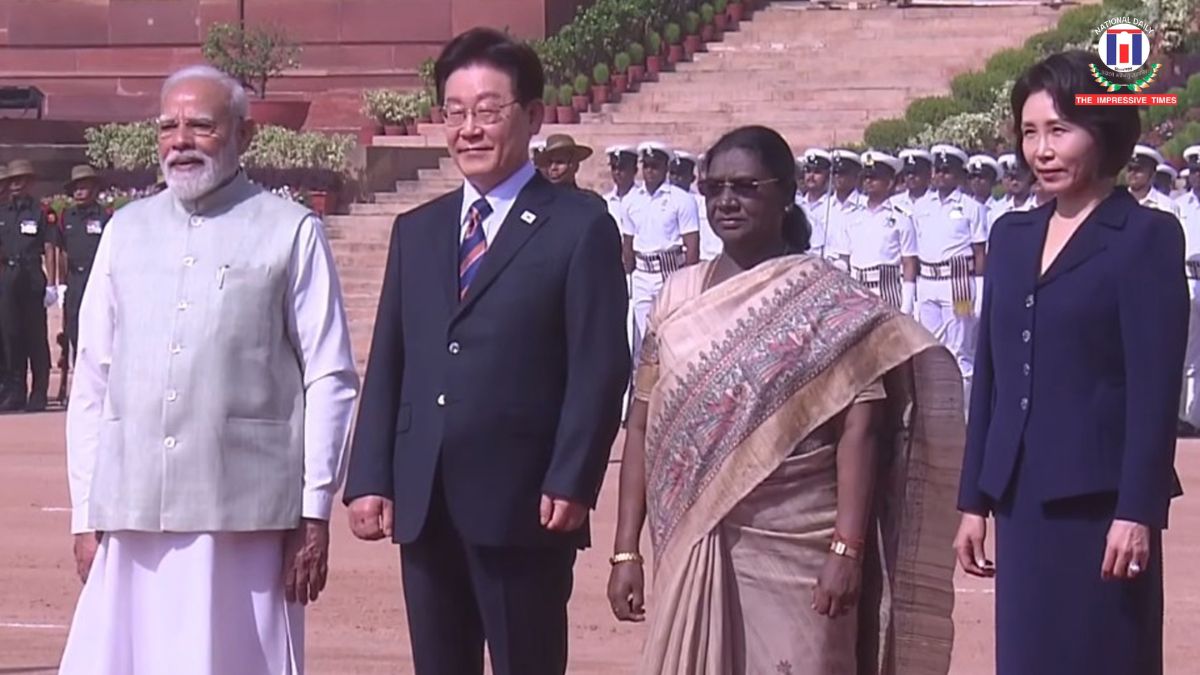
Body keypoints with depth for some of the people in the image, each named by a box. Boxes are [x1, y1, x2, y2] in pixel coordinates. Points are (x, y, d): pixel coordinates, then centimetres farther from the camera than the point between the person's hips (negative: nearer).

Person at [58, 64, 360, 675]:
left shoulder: (291, 231, 3)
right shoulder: (127, 230, 14)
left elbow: (329, 380, 0)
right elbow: (91, 382, 14)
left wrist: (315, 514, -5)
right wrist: (86, 512, 9)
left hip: (245, 515, -3)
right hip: (130, 513, 3)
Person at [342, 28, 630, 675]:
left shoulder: (579, 227, -1)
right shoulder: (416, 230, 16)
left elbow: (600, 368, -7)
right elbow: (387, 364, 13)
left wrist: (569, 483, -15)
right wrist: (370, 479, 4)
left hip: (524, 505, -5)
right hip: (422, 505, 5)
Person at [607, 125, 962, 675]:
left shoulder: (826, 300, -2)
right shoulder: (678, 297, 9)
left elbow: (858, 430, -8)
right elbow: (643, 427, 9)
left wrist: (847, 549, -16)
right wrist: (626, 551, 4)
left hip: (794, 552, -3)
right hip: (691, 551, 4)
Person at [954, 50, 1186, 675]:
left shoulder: (1147, 236, -5)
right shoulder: (1012, 234, 14)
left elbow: (1154, 388, -10)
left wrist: (1137, 510, -15)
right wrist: (974, 500, 12)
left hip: (1098, 500, -6)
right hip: (1022, 500, 6)